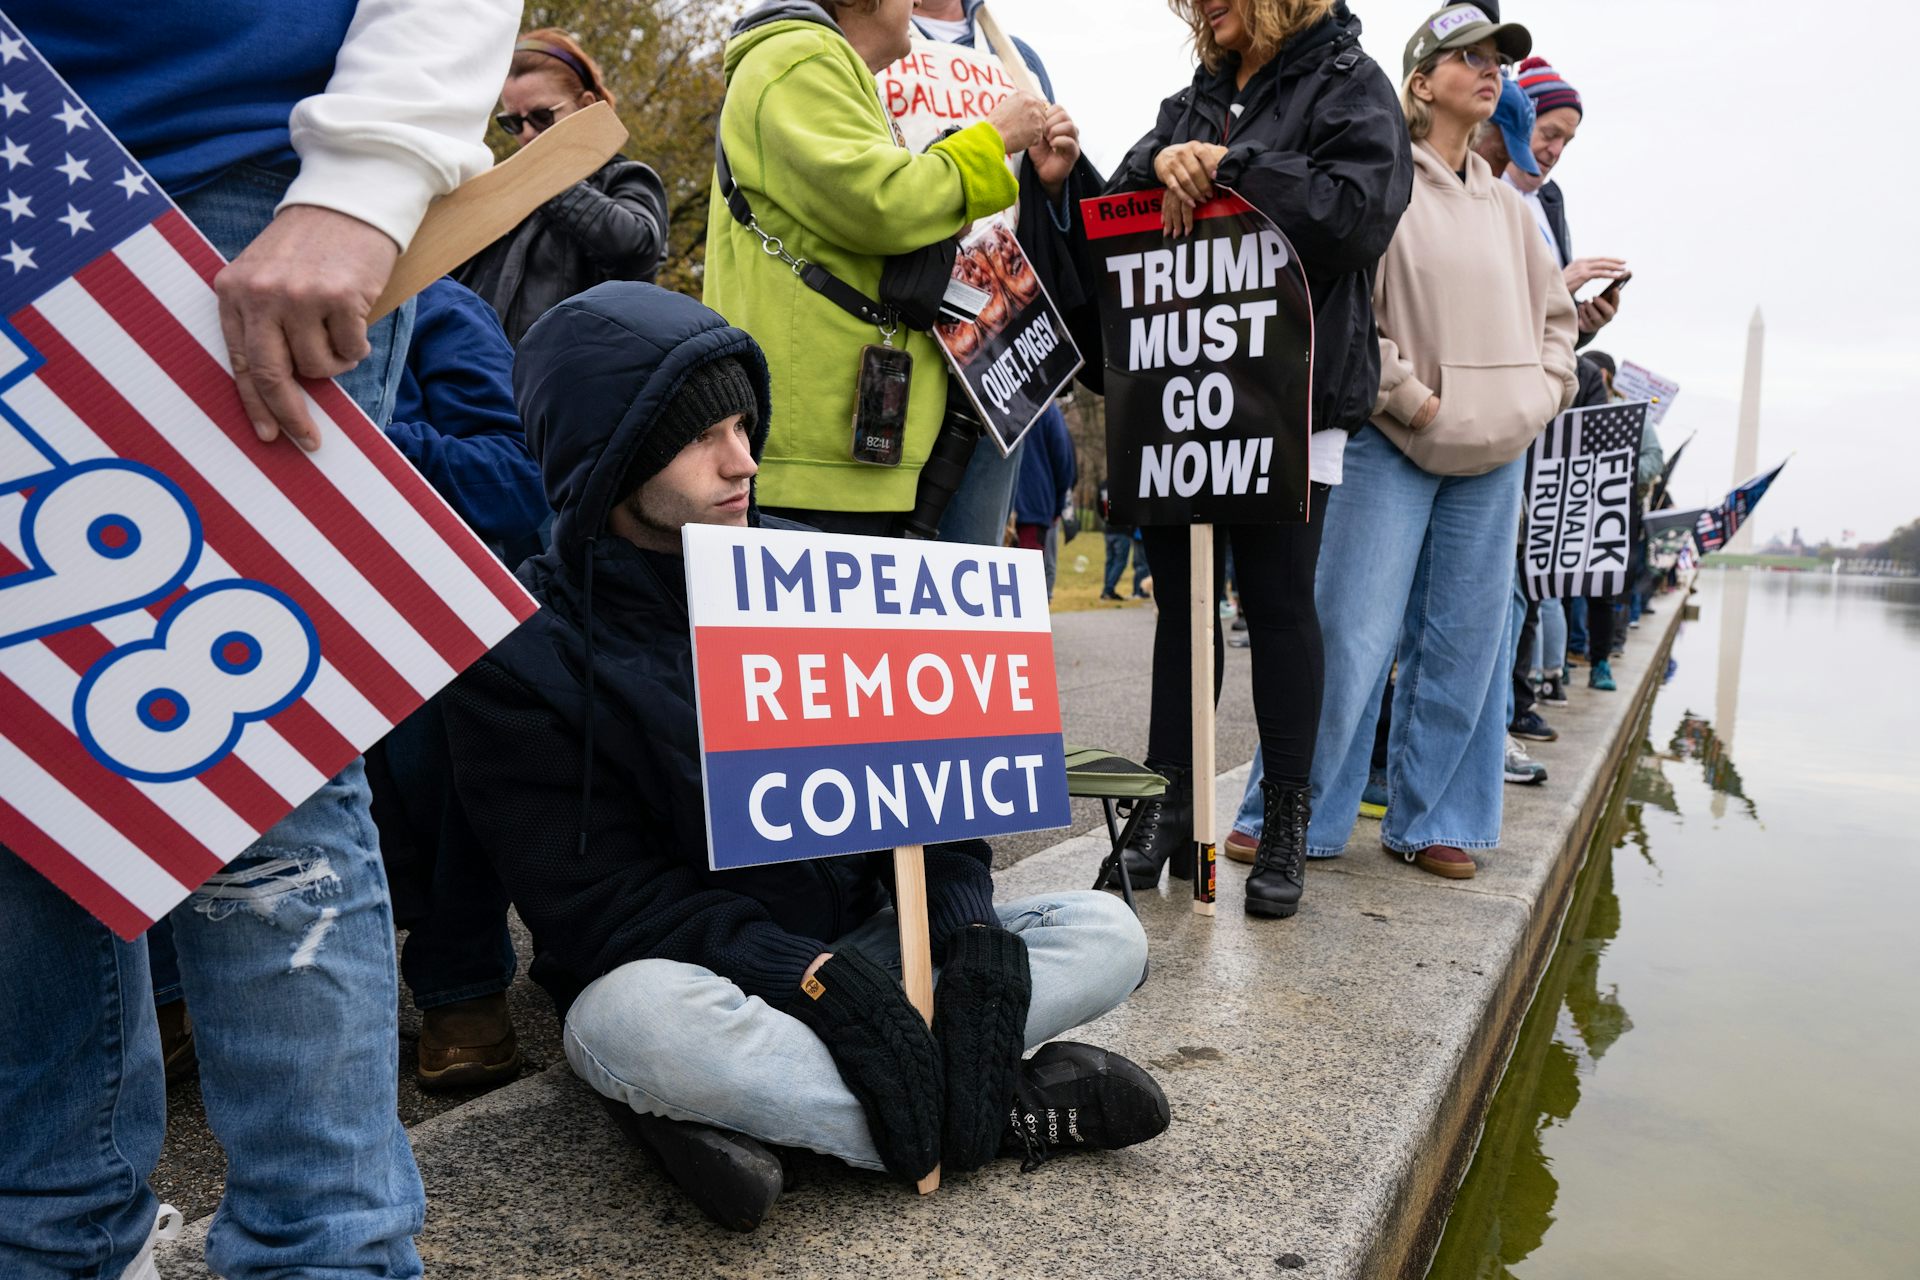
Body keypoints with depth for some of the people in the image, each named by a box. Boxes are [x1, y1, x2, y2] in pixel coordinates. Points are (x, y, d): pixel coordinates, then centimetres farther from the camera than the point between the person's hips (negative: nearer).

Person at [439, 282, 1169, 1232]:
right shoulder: (524, 654, -10)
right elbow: (598, 901, -15)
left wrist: (971, 927, -16)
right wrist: (809, 976, -27)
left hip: (862, 946, 5)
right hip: (680, 971, -4)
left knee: (1106, 934, -11)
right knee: (639, 1017, -39)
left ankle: (752, 1107, -22)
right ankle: (1007, 1113, -20)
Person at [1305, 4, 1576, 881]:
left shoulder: (1507, 207, 17)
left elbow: (1554, 312, 26)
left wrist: (1544, 392, 11)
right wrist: (1412, 399, -13)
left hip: (1493, 454, 7)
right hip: (1393, 447, -6)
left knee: (1463, 644, 7)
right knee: (1352, 636, -9)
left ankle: (1428, 823, 18)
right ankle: (1296, 818, 4)